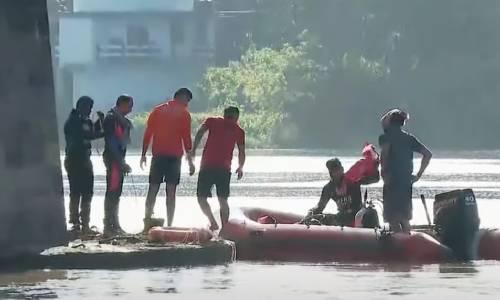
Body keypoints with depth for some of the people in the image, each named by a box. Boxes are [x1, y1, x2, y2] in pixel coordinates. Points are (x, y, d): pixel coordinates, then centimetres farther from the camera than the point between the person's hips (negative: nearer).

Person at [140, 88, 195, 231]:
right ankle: (169, 226, -5)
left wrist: (143, 154, 12)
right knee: (171, 191, -1)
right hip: (174, 156, -3)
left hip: (158, 155, 3)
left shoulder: (158, 110, 11)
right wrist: (190, 160, 0)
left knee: (153, 189, 7)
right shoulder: (184, 114, 0)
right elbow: (186, 138, -4)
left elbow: (148, 134, 8)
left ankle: (147, 222, -2)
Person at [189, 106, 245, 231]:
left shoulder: (212, 121, 11)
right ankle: (224, 229, -1)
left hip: (207, 166, -2)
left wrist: (194, 149, -6)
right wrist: (240, 168, 26)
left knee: (201, 198, 5)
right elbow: (241, 152, 10)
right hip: (224, 169, 2)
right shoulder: (239, 131, 14)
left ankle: (212, 222, -15)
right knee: (223, 200, 9)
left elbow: (200, 132, -7)